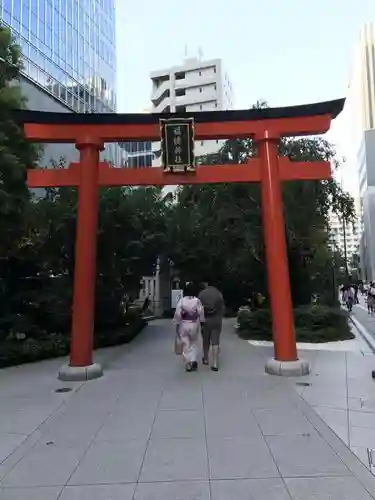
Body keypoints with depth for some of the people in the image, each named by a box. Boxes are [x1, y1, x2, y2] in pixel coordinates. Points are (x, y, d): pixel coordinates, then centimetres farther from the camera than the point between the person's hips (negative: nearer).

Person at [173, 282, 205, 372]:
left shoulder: (181, 300, -10)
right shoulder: (197, 300, -8)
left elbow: (177, 313, -10)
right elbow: (201, 312, -8)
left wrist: (177, 324, 0)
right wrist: (202, 322, 4)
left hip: (183, 324, -1)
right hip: (194, 324, 1)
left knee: (186, 344, 9)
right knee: (193, 343, 20)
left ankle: (188, 364, 12)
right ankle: (193, 360, 5)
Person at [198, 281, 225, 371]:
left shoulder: (201, 294, -4)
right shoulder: (219, 294, 1)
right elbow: (223, 308, 3)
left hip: (205, 320, 0)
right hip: (217, 321, 0)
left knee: (205, 341, 16)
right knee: (215, 342, 0)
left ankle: (205, 359, 33)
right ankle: (215, 364, -5)